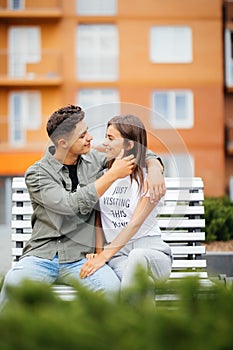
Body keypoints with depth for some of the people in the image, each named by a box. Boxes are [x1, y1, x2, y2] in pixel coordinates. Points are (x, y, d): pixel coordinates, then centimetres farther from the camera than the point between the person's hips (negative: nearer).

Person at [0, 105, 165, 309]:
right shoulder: (37, 173, -2)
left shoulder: (94, 160, 10)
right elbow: (72, 205, -17)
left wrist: (155, 170, -5)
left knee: (111, 286, -31)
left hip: (80, 257, 2)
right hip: (41, 254, -2)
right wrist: (112, 175, -14)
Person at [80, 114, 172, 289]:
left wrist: (104, 256, -21)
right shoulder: (103, 174, 12)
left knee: (137, 255, -39)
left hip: (151, 250, -1)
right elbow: (98, 220, 16)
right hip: (118, 255, 2)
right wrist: (98, 252, 0)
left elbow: (135, 224, -14)